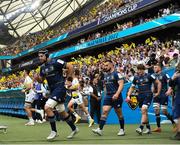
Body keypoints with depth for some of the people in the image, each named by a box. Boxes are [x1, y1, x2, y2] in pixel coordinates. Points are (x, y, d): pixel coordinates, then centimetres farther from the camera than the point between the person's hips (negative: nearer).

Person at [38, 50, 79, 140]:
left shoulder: (55, 62, -13)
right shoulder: (42, 67, 10)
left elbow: (70, 67, -12)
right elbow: (41, 79, 17)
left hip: (59, 88, -8)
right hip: (52, 90, 8)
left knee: (47, 107, -19)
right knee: (62, 112, 14)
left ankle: (54, 131, -7)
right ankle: (74, 129, 31)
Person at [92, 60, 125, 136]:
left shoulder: (116, 74, -8)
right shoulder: (105, 75, 15)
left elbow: (121, 84, -16)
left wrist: (117, 94, -27)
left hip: (116, 96, -6)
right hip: (107, 96, 6)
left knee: (119, 113, 5)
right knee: (104, 111, -7)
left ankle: (122, 130, 18)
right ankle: (100, 129, -14)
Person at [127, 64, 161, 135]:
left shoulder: (149, 76, -4)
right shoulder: (136, 77, 9)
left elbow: (159, 83, 3)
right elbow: (132, 87, 16)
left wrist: (158, 93, 0)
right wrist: (128, 96, 4)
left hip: (148, 95, -5)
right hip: (140, 96, 5)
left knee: (144, 110, -21)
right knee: (144, 112, 10)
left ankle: (141, 128, -25)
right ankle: (148, 128, 23)